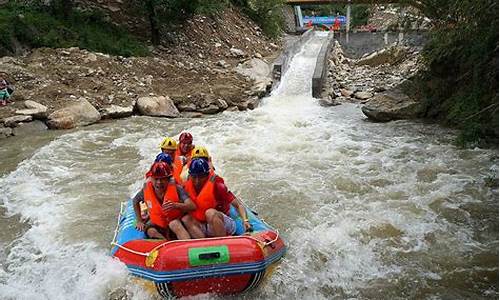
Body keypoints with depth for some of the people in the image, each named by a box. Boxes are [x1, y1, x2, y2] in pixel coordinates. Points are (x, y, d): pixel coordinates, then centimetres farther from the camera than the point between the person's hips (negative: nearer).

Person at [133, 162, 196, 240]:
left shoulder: (176, 188, -20)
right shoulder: (146, 190, -10)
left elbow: (192, 206, -31)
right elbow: (135, 201, 14)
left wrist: (176, 205, -49)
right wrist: (139, 221, 8)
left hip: (176, 220, -3)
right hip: (157, 224, 3)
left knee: (174, 224, -37)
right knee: (151, 231, -30)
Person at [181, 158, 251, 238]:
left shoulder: (217, 185, -14)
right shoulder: (188, 187, -1)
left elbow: (238, 205, -17)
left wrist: (245, 221, -30)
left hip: (225, 225, -5)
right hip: (204, 228, 5)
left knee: (210, 213, -31)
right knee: (185, 219, -17)